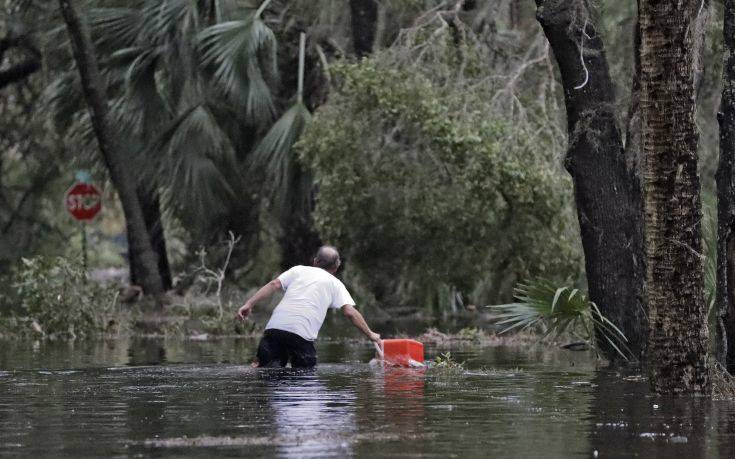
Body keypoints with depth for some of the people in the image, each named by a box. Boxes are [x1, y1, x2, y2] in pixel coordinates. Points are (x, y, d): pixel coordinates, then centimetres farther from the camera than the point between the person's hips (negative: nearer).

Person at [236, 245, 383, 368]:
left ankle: (271, 368, -24)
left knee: (267, 365, 10)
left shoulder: (298, 270, 23)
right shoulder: (335, 284, 18)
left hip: (274, 326, 3)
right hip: (302, 333, -2)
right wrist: (370, 335, 14)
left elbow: (274, 285, 10)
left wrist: (249, 304, 6)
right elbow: (350, 312, 7)